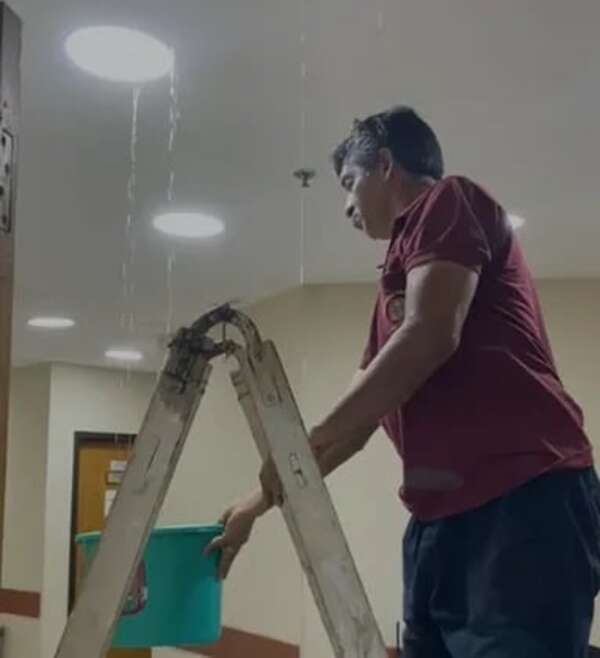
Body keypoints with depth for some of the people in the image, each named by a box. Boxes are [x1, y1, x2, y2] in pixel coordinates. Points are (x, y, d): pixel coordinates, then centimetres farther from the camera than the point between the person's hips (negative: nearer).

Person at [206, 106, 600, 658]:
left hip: (520, 501, -9)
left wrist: (306, 447, -6)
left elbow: (430, 337, -13)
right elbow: (359, 420, 28)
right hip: (441, 517, 9)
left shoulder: (449, 201, 3)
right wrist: (259, 503, 29)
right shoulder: (399, 276, 27)